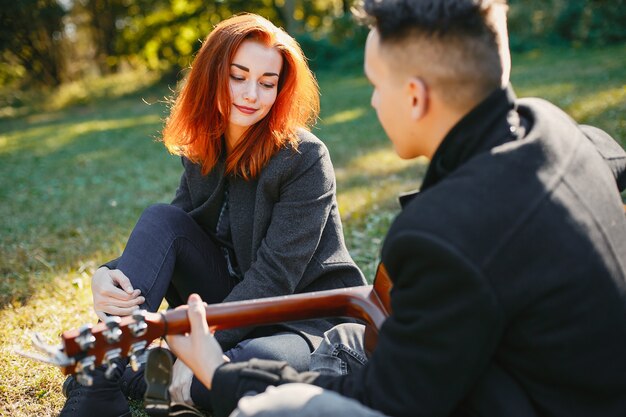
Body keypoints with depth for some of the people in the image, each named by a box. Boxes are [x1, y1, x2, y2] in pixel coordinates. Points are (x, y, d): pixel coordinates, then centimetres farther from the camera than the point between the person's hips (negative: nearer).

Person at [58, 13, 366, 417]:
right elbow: (163, 239, 0)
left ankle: (124, 382, -15)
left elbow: (275, 275, -22)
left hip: (303, 320, -5)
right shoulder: (201, 152, 2)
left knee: (262, 362, -39)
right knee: (161, 219, -14)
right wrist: (109, 275, -21)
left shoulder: (305, 158, -18)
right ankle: (100, 378, -19)